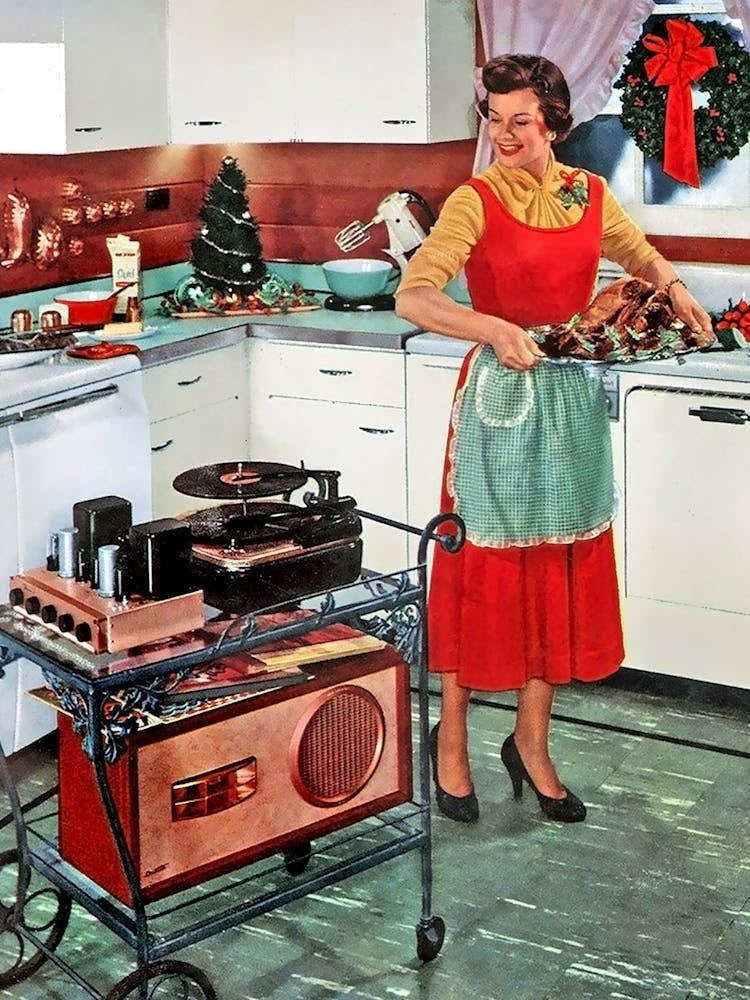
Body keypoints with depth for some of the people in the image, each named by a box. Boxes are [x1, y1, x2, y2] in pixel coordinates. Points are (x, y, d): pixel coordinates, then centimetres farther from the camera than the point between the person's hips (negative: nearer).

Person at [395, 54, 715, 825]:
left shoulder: (590, 195, 4)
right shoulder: (475, 201, -11)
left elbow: (639, 254, 23)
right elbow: (411, 297, -22)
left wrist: (672, 287, 1)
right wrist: (492, 328, -37)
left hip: (572, 398, 5)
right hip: (500, 396, -5)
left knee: (559, 573, 11)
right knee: (484, 571, 4)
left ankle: (531, 744, 26)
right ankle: (451, 739, 22)